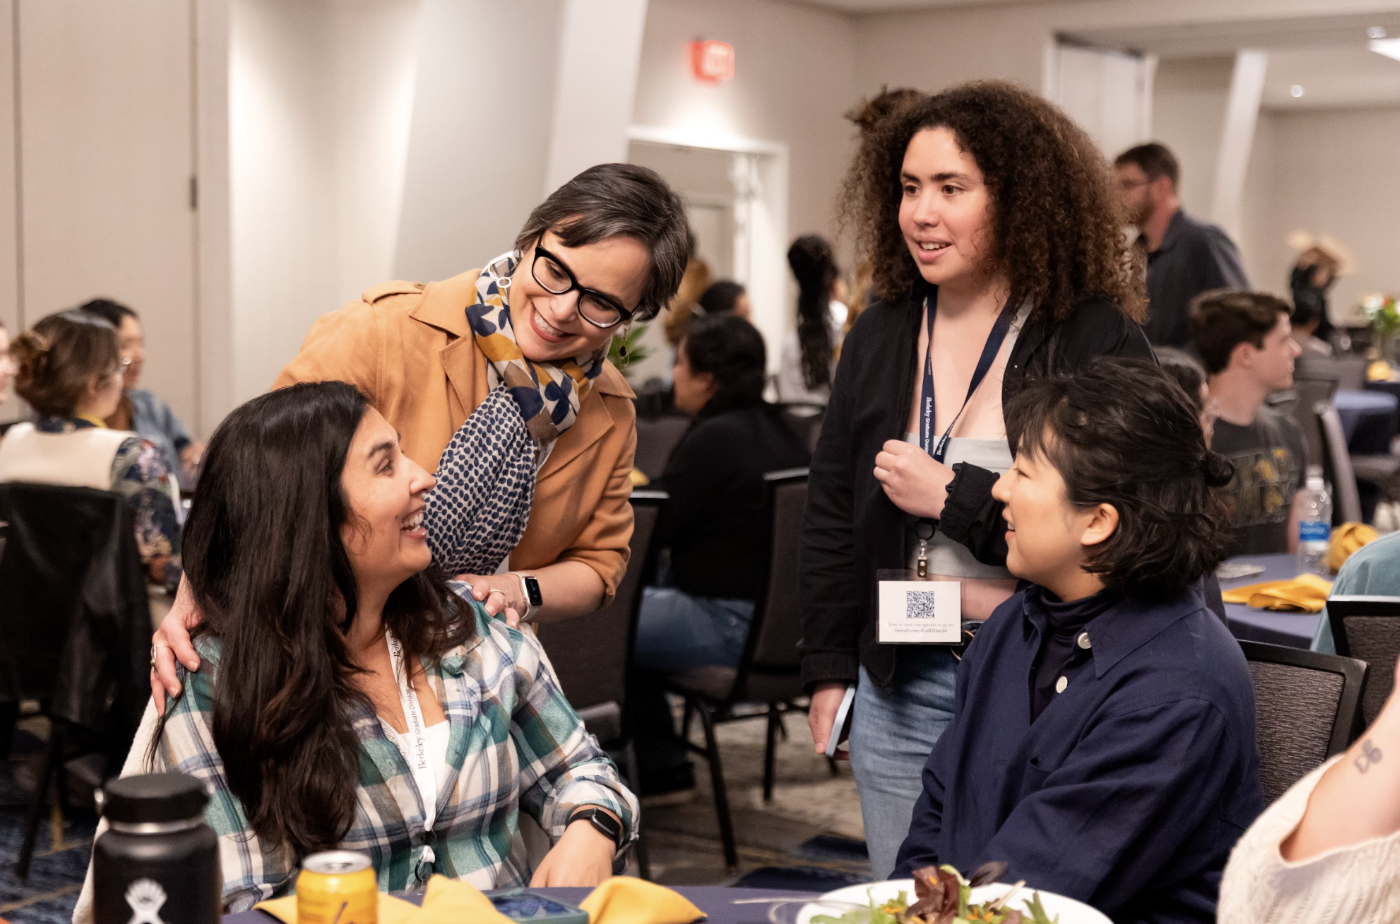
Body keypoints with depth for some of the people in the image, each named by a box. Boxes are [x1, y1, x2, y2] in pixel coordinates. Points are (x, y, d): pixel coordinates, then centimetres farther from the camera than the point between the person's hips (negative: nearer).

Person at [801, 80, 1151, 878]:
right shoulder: (880, 338, 7)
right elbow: (831, 516, 13)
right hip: (899, 686, 5)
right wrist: (829, 669, 10)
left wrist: (954, 496, -16)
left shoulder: (1098, 341, -10)